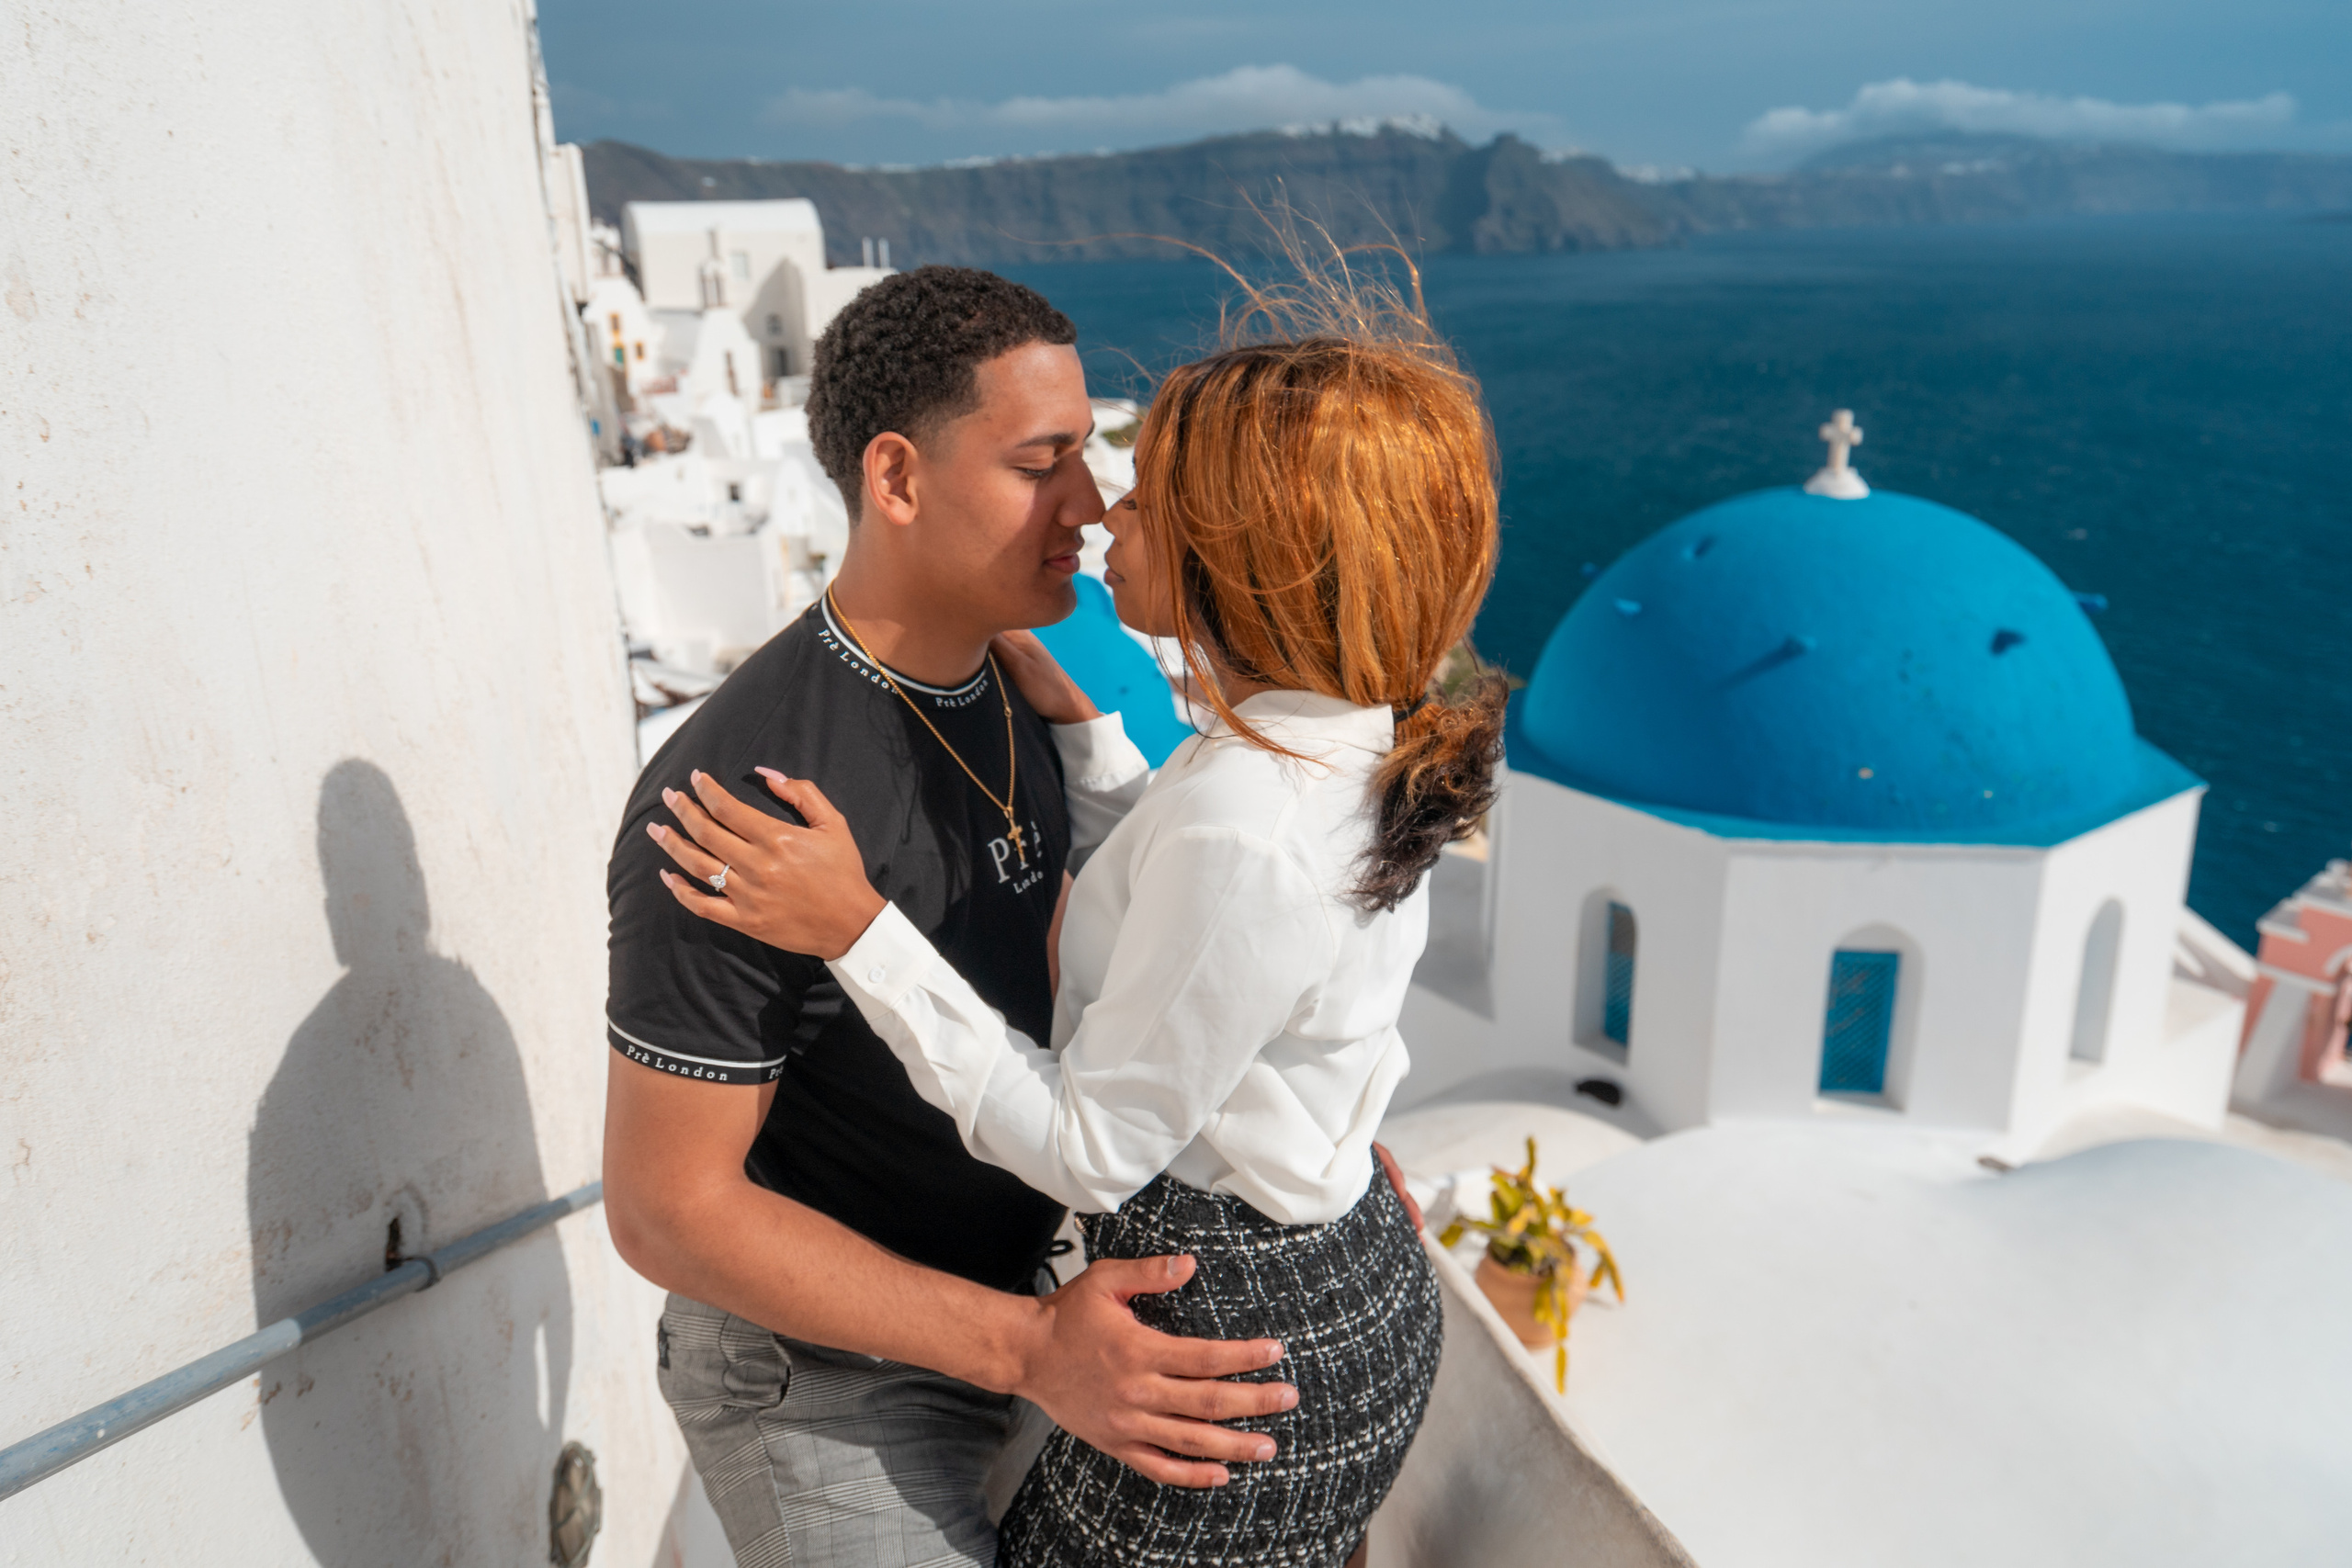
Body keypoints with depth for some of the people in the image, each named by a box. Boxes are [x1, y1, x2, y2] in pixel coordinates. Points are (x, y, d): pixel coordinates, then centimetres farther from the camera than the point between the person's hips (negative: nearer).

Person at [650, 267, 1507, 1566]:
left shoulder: (1243, 824, -33)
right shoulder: (1355, 752, -4)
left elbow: (1090, 1151, -23)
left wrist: (856, 929, -23)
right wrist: (1072, 721, 5)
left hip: (1242, 1345, -8)